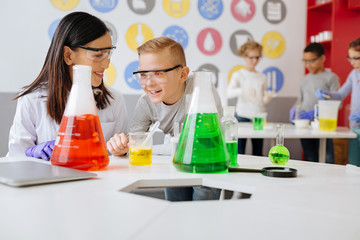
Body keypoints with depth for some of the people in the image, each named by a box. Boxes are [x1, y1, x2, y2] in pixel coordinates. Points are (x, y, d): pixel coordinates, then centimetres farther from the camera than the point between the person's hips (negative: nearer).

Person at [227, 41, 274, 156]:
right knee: (239, 152, -4)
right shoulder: (238, 75, 1)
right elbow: (229, 92, -16)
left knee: (258, 153, 6)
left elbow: (263, 101, 14)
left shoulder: (262, 77, 13)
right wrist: (243, 90, -34)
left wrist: (268, 97, -8)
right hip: (242, 116, -4)